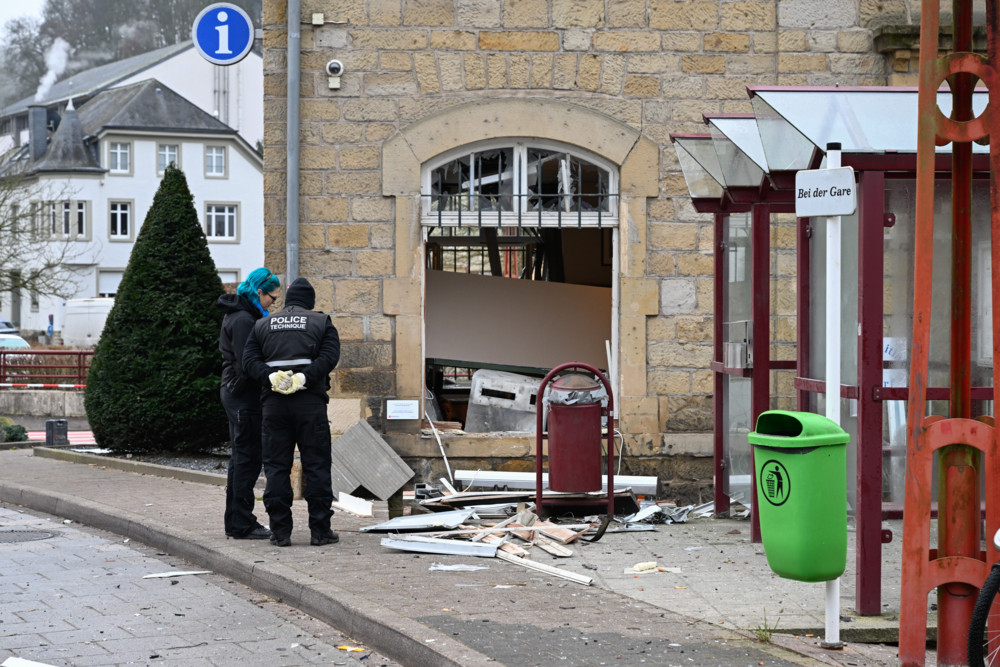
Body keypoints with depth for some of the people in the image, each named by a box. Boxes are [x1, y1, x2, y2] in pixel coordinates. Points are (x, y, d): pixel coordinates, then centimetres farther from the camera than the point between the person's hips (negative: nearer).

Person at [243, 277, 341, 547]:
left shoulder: (263, 326, 16)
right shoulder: (321, 323, 9)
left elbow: (249, 360, 2)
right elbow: (329, 356, -8)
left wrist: (270, 377, -10)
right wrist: (305, 378, -15)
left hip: (273, 402, 2)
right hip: (310, 402, -2)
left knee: (276, 466, 5)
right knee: (317, 465, 2)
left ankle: (280, 531, 2)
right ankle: (320, 530, 1)